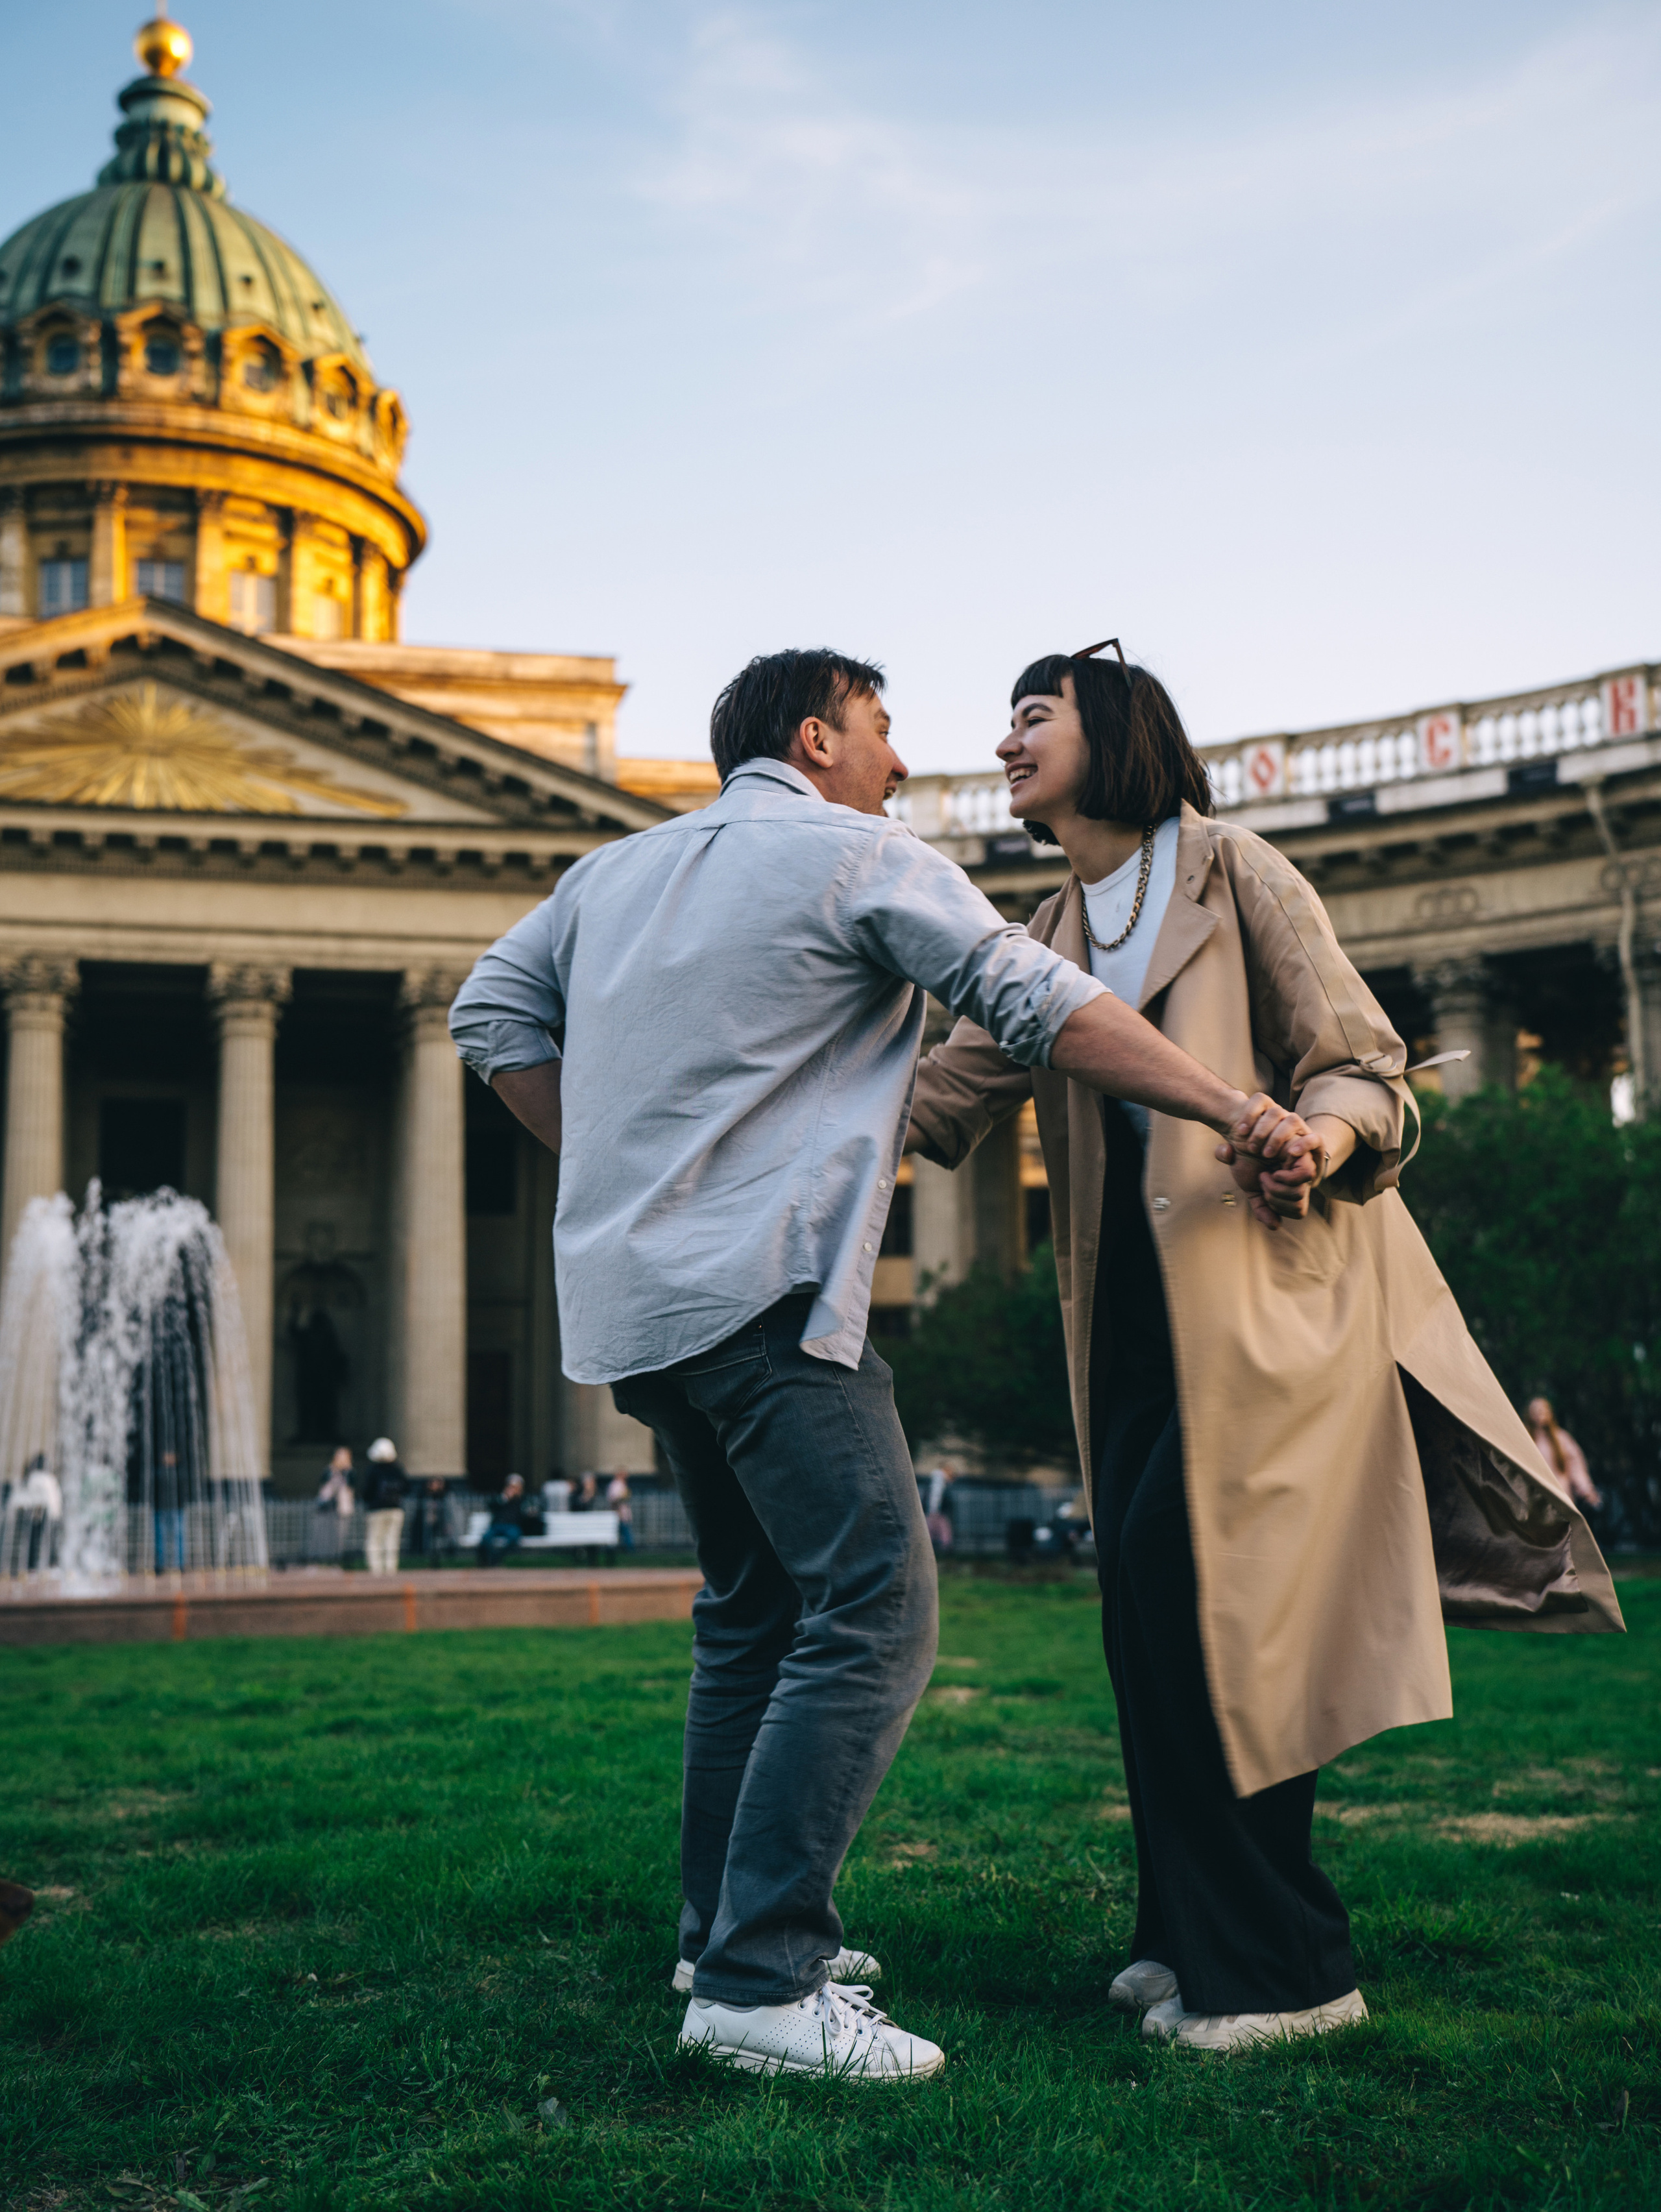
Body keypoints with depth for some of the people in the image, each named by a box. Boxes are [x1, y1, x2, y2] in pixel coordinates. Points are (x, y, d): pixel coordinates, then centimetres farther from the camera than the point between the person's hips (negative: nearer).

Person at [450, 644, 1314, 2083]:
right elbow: (1039, 1004, -9)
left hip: (635, 1290, 9)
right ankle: (759, 1984, -17)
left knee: (754, 1611, 19)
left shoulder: (616, 870, 21)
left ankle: (726, 1930, 25)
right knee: (874, 1612, -12)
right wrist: (1236, 1111, -11)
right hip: (764, 1288, -9)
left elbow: (494, 1018, 21)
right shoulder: (863, 858, -1)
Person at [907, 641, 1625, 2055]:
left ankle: (1281, 1966, -1)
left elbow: (1362, 1063, -5)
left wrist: (1317, 1139, -27)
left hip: (1268, 1285, -7)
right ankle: (1197, 1936, 17)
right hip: (1142, 1306, 7)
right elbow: (948, 1095, 12)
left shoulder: (1234, 875, -2)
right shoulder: (1054, 936, 18)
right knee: (1150, 1609, 4)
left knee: (1200, 1588, -12)